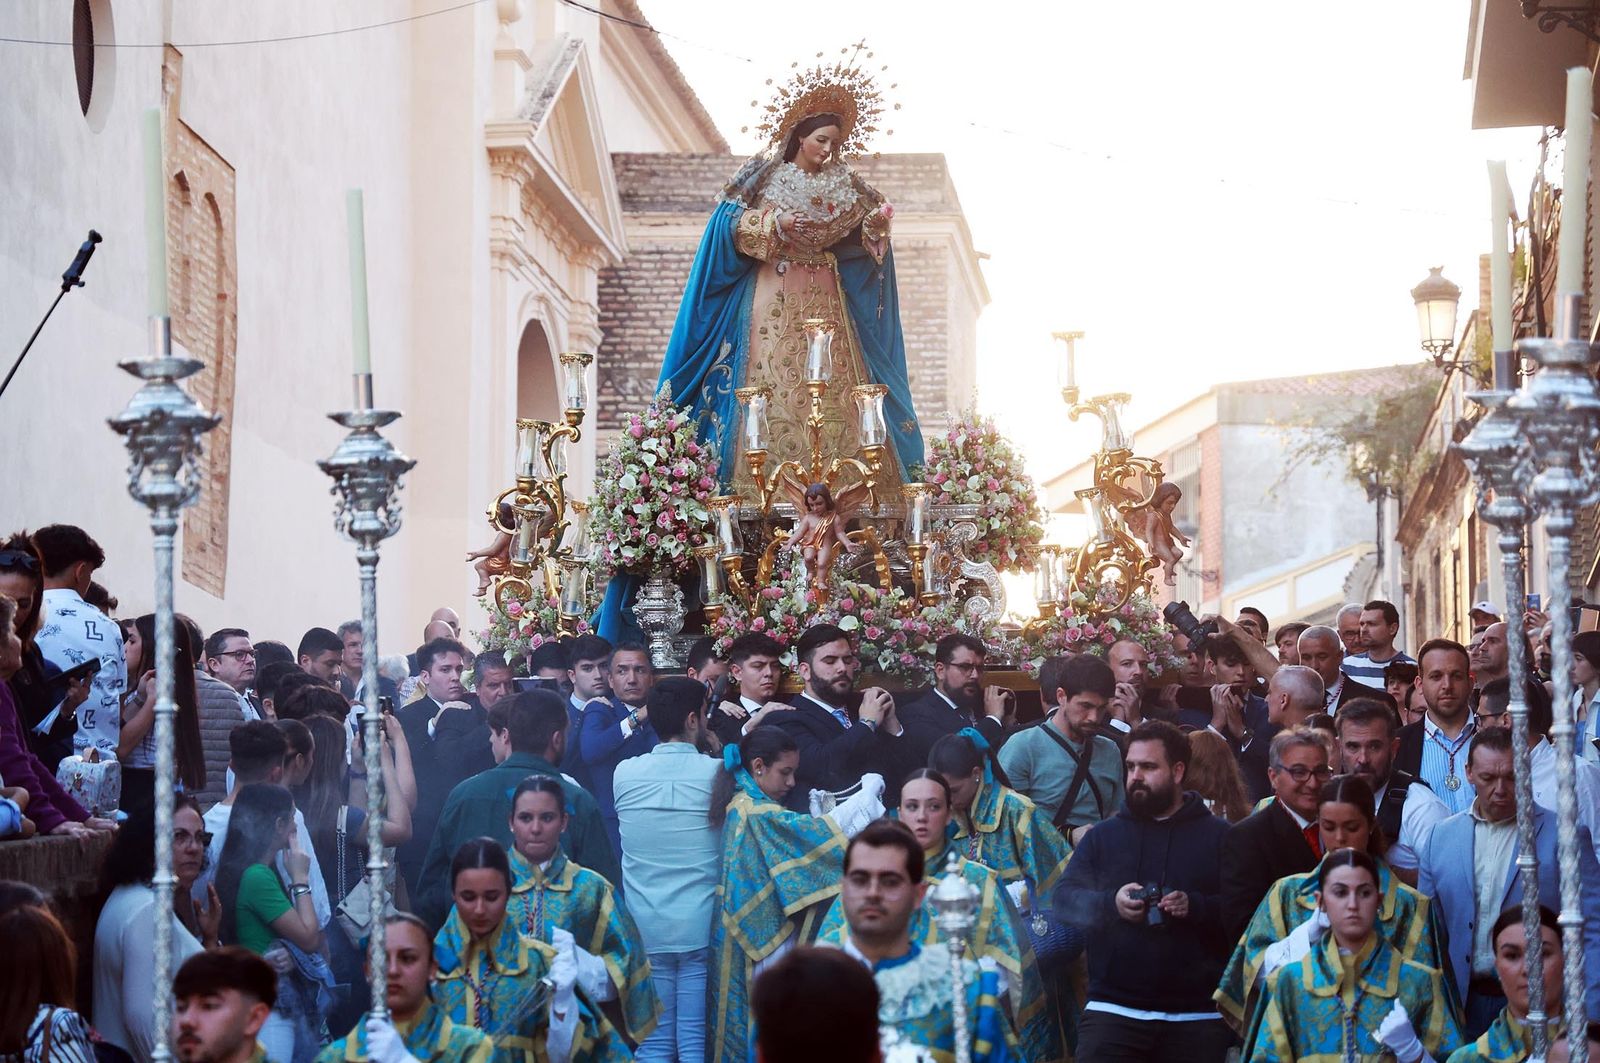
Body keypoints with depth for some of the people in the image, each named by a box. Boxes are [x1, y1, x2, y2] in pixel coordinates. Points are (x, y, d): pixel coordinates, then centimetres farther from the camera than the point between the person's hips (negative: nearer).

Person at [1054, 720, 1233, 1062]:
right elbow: (1065, 899, 5)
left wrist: (1196, 906, -18)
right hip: (1113, 1008, 1)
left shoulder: (1218, 836, 7)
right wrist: (1111, 903, -14)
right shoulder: (1103, 835, 14)